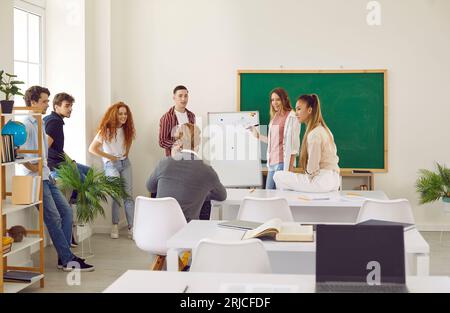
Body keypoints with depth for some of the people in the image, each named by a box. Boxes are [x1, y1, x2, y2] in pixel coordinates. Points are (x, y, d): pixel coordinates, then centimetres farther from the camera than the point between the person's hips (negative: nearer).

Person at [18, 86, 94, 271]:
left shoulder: (40, 124, 18)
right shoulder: (26, 125, -13)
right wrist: (31, 167, -20)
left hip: (46, 177, 9)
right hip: (34, 178, -9)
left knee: (66, 211, 5)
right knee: (54, 218, -8)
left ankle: (64, 257, 10)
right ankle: (68, 260, -2)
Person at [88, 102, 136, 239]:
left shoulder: (127, 129, 4)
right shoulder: (106, 130, -12)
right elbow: (92, 149, -14)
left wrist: (126, 153, 11)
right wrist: (110, 157, -9)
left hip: (125, 163, 5)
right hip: (111, 165, -5)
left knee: (128, 195, -2)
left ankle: (131, 228, -3)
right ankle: (115, 225, 1)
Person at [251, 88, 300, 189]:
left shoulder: (291, 117, -9)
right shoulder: (275, 117, 15)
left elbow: (293, 144, -13)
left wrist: (290, 167, -17)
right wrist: (258, 136, 20)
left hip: (283, 162, -8)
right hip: (272, 163, 8)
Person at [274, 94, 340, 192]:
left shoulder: (314, 134, -16)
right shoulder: (324, 129, 14)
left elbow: (312, 167, -18)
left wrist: (307, 176, 2)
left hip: (321, 181, -10)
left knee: (278, 176, -7)